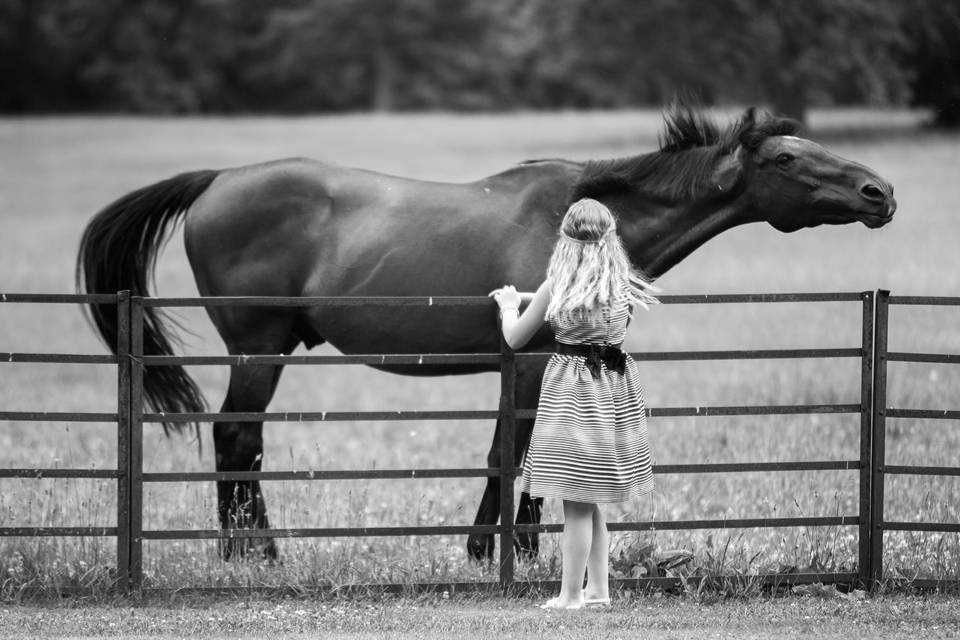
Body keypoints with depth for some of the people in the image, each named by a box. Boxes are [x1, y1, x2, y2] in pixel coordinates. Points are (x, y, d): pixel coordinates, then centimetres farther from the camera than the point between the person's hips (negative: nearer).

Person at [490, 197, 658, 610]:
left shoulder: (558, 287, -11)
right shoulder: (622, 287, 0)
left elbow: (514, 339, 1)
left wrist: (509, 304, 21)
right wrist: (528, 298, 32)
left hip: (571, 387, -5)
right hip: (615, 387, 5)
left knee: (576, 500, -2)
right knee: (589, 499, 15)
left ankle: (571, 595, 1)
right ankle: (597, 588, 18)